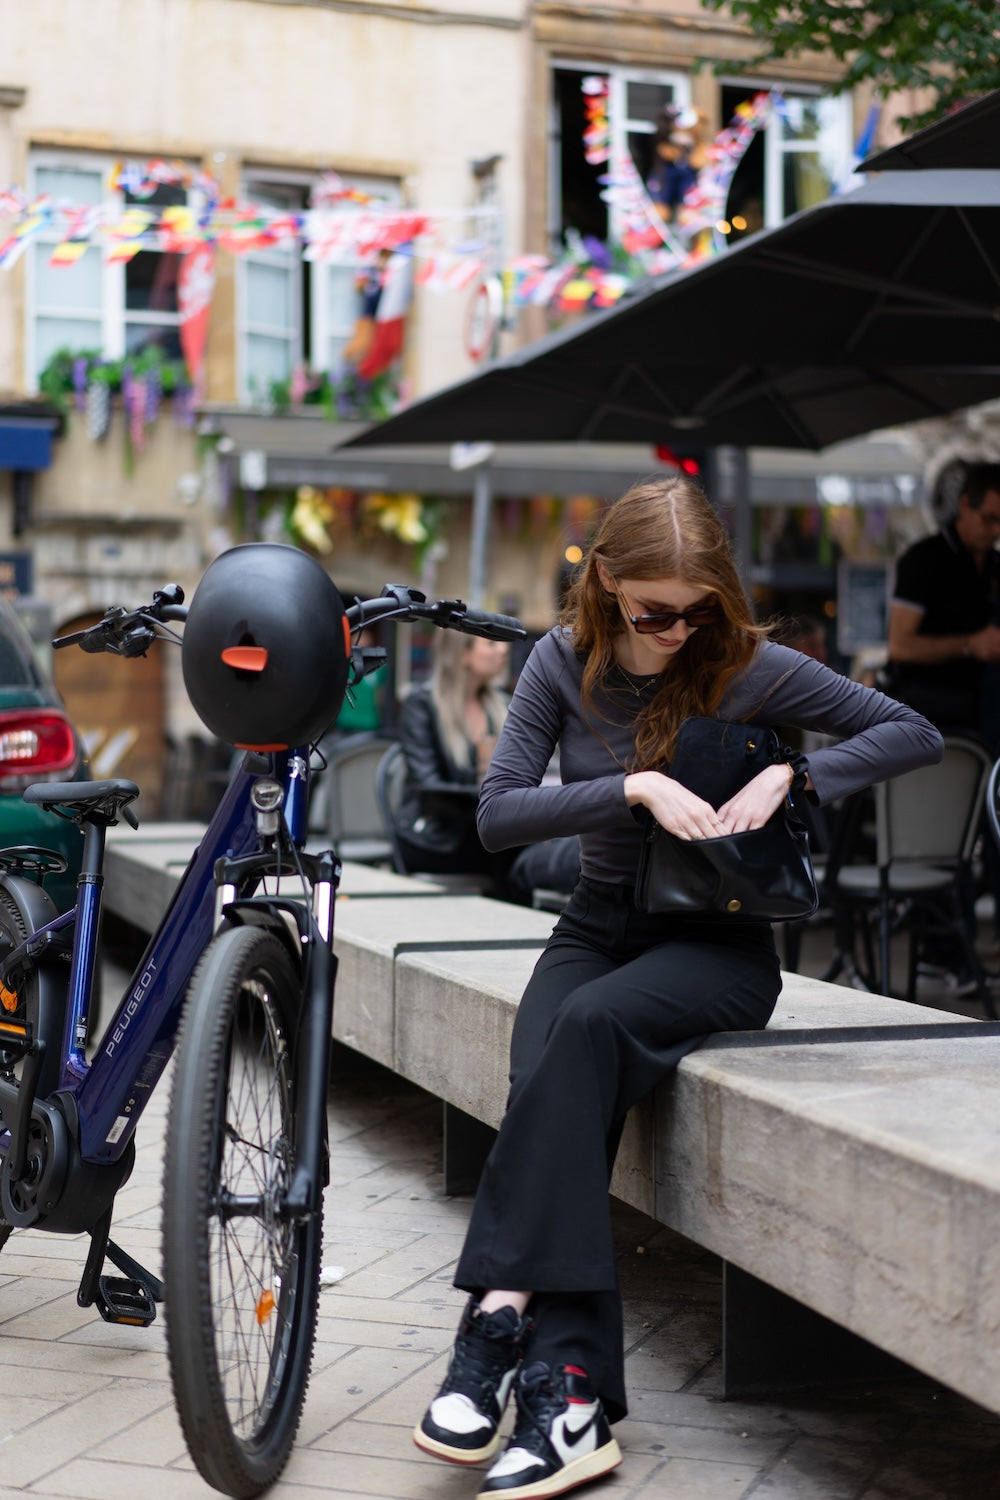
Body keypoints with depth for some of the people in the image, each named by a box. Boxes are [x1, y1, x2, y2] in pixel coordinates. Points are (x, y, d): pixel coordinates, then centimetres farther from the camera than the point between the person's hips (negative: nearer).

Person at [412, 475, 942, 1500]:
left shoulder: (747, 667, -7)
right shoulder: (564, 664, -1)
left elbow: (915, 734, -5)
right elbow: (496, 813, -10)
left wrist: (790, 774, -19)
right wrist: (635, 787, -22)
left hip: (715, 942, -2)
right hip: (601, 922, 3)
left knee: (590, 1026, -35)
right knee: (548, 1081, -30)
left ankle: (501, 1314, -35)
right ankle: (570, 1401, -37)